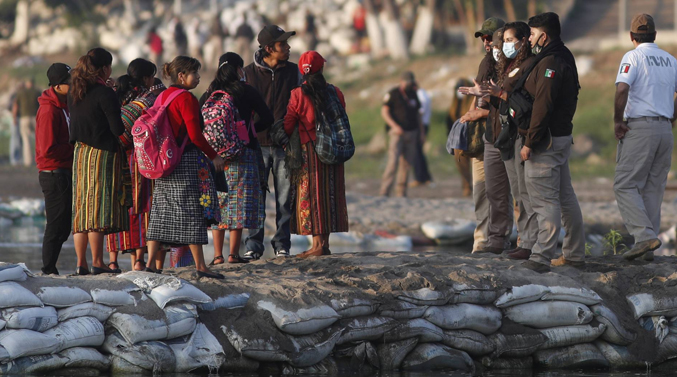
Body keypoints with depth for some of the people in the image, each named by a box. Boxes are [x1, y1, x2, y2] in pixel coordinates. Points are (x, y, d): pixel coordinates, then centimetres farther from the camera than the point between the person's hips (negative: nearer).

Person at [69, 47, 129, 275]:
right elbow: (117, 128, -14)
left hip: (79, 153, 7)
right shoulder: (104, 94, -13)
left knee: (82, 208, 8)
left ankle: (81, 263, 7)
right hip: (102, 154, -7)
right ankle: (97, 263, -8)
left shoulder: (75, 93, 9)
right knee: (99, 206, -6)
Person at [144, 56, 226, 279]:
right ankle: (200, 267, -1)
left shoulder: (161, 97, 11)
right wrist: (214, 156, -7)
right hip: (187, 161, -8)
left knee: (161, 211, 8)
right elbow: (195, 135, -17)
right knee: (192, 211, -3)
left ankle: (151, 263, 6)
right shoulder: (186, 98, -13)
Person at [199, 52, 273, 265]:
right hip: (242, 152, -3)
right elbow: (267, 118, -2)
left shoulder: (209, 93, 6)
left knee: (218, 202, 8)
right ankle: (234, 253, -5)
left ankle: (218, 255, 5)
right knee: (240, 202, 0)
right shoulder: (246, 91, -3)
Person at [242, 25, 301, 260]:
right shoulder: (249, 73, 3)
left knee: (285, 197, 2)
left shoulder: (294, 72, 7)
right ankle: (254, 245, 5)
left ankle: (282, 244, 9)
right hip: (257, 143, -1)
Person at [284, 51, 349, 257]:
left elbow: (288, 125, -8)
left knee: (310, 195, -1)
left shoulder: (298, 95, -9)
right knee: (329, 193, 10)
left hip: (308, 149, -4)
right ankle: (325, 243, 11)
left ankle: (317, 243, -6)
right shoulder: (335, 93, 2)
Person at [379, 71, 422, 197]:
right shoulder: (393, 94, -2)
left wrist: (422, 132, 18)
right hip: (397, 132, -6)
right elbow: (384, 111, -7)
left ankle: (401, 193, 7)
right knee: (393, 161, -15)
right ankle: (384, 192, -16)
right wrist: (394, 126, -20)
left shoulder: (413, 94, 16)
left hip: (411, 132, 6)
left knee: (406, 163, 3)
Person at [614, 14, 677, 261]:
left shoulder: (633, 57, -6)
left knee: (625, 185, -3)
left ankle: (645, 235, -20)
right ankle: (647, 249, 7)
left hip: (639, 127, -6)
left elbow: (622, 89, -20)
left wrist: (618, 120, -11)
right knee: (653, 188, 9)